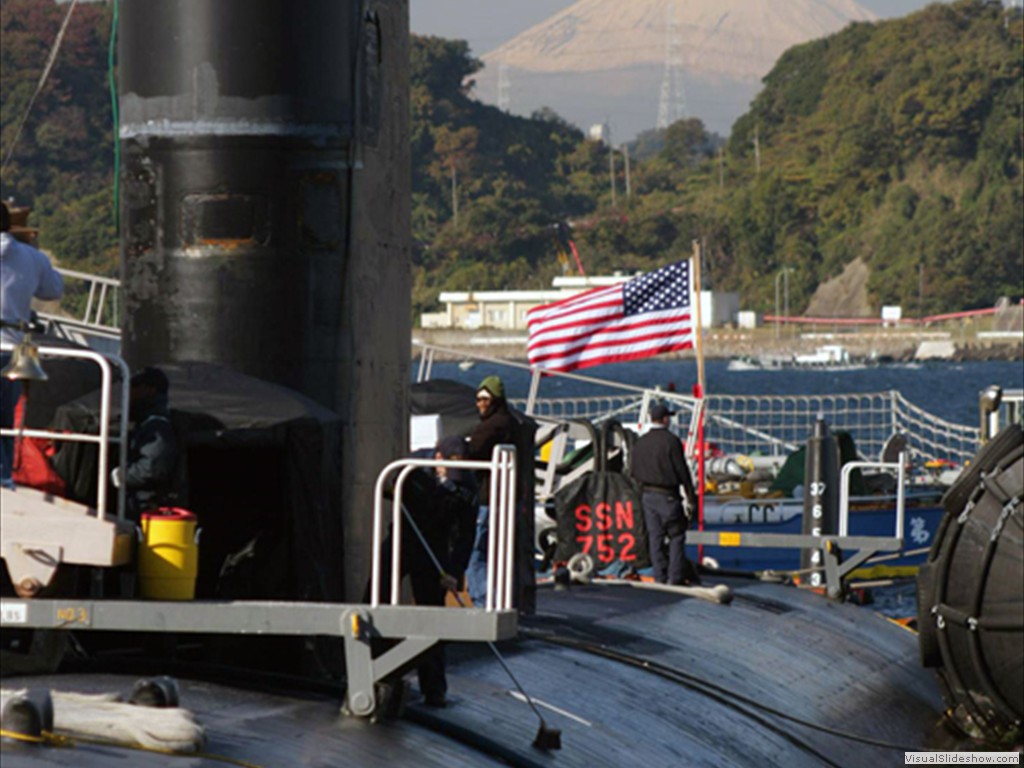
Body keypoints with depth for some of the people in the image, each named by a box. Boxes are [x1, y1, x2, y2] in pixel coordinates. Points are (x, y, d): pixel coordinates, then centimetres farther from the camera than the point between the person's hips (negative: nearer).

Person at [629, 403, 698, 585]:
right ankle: (675, 576, -3)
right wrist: (691, 496, -4)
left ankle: (660, 577, 8)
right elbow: (682, 470, -11)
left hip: (648, 495, 6)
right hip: (667, 495, -6)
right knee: (676, 536, 1)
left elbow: (633, 471, 12)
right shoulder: (671, 441, -13)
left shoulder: (640, 442, 7)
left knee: (655, 536, 8)